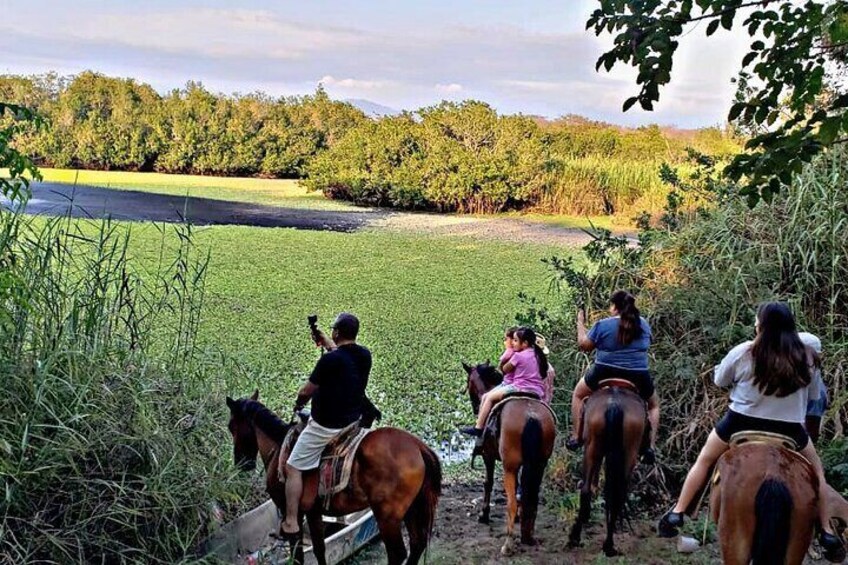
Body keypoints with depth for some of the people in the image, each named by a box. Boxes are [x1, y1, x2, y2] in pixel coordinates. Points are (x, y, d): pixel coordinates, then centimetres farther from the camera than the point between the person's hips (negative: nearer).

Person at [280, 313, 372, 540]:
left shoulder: (330, 360, -23)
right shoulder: (365, 355, -2)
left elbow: (306, 391, -14)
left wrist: (299, 404, 7)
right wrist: (326, 342, 31)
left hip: (325, 426, -7)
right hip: (354, 421, 7)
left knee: (293, 468, 2)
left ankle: (291, 525, 2)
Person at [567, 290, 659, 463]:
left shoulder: (603, 325, -7)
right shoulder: (643, 324, 4)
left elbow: (583, 344, 2)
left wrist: (580, 323, 16)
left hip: (604, 374, -2)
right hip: (638, 377, 2)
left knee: (578, 394, 25)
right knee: (653, 404, 29)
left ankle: (575, 438, 20)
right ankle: (651, 446, 14)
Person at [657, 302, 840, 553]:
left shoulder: (742, 352, -13)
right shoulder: (805, 356, -8)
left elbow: (719, 380, 3)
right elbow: (814, 395, 7)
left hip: (741, 422, -1)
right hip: (789, 429, 1)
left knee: (705, 460, 22)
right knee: (816, 471, 27)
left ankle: (677, 513, 21)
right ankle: (827, 532, 26)